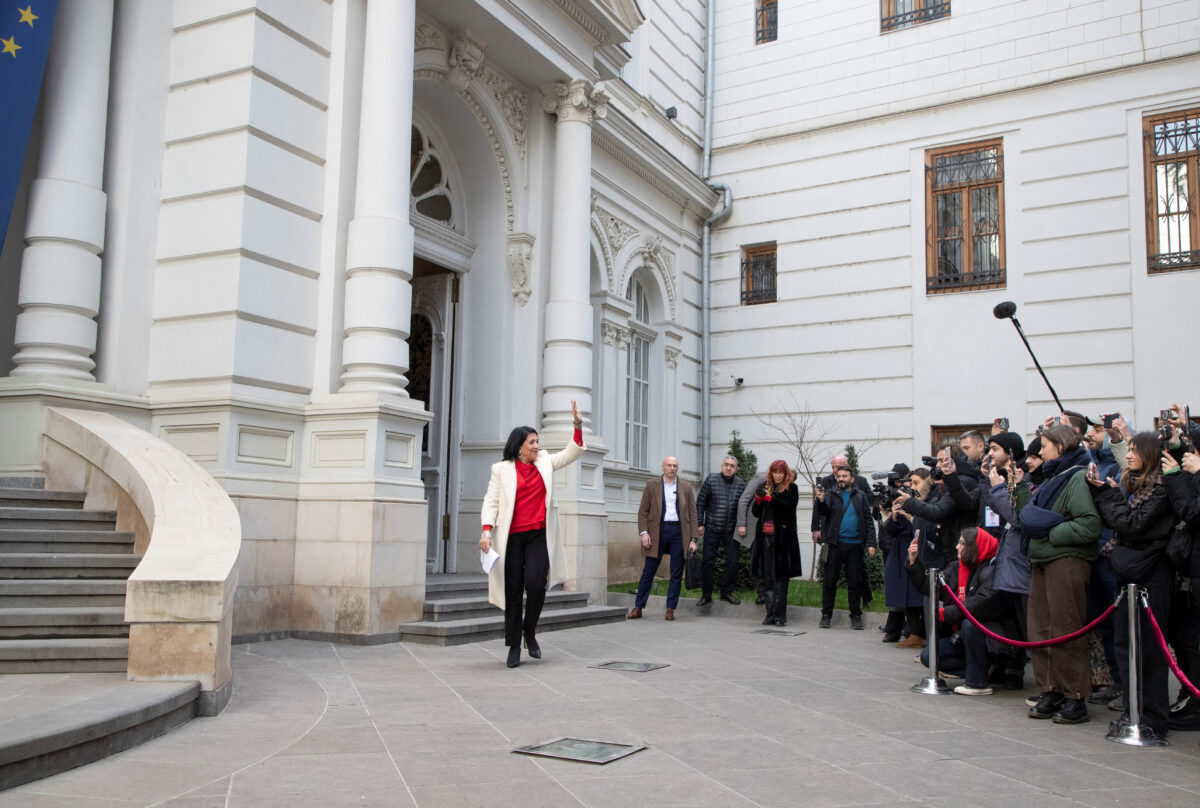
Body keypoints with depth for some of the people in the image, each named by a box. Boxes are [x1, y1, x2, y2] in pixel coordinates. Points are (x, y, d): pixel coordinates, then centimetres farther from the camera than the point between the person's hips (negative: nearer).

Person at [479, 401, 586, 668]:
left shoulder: (545, 462, 11)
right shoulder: (502, 469, 2)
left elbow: (572, 453, 12)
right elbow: (491, 502, 0)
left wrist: (578, 425, -3)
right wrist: (487, 531, -13)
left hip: (539, 537, 2)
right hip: (511, 538, -2)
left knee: (535, 585, -15)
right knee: (513, 592, 2)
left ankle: (530, 632, 11)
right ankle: (514, 647, 13)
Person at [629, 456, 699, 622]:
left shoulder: (685, 487, 9)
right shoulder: (652, 484, 6)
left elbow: (692, 513, 7)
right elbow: (643, 511, 5)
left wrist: (693, 539, -1)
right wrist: (643, 532, -7)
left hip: (679, 531, 1)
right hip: (658, 531, -1)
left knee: (677, 573, 2)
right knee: (648, 571, 2)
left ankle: (670, 609, 11)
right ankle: (638, 607, 11)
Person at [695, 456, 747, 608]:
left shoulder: (741, 484, 4)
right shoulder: (711, 480, -3)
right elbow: (700, 503, 1)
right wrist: (700, 524, -3)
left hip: (731, 532, 2)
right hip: (712, 530, -2)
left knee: (732, 563, 4)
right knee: (708, 562, 0)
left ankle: (726, 592, 20)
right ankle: (706, 595, 10)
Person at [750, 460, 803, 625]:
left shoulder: (791, 488, 4)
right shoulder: (765, 487, 14)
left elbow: (789, 508, -11)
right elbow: (756, 512, 14)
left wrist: (771, 498, -19)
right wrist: (758, 499, -5)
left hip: (783, 537, -3)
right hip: (765, 536, 3)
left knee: (781, 577, -3)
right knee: (767, 577, 2)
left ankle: (780, 615, -1)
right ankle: (770, 614, 6)